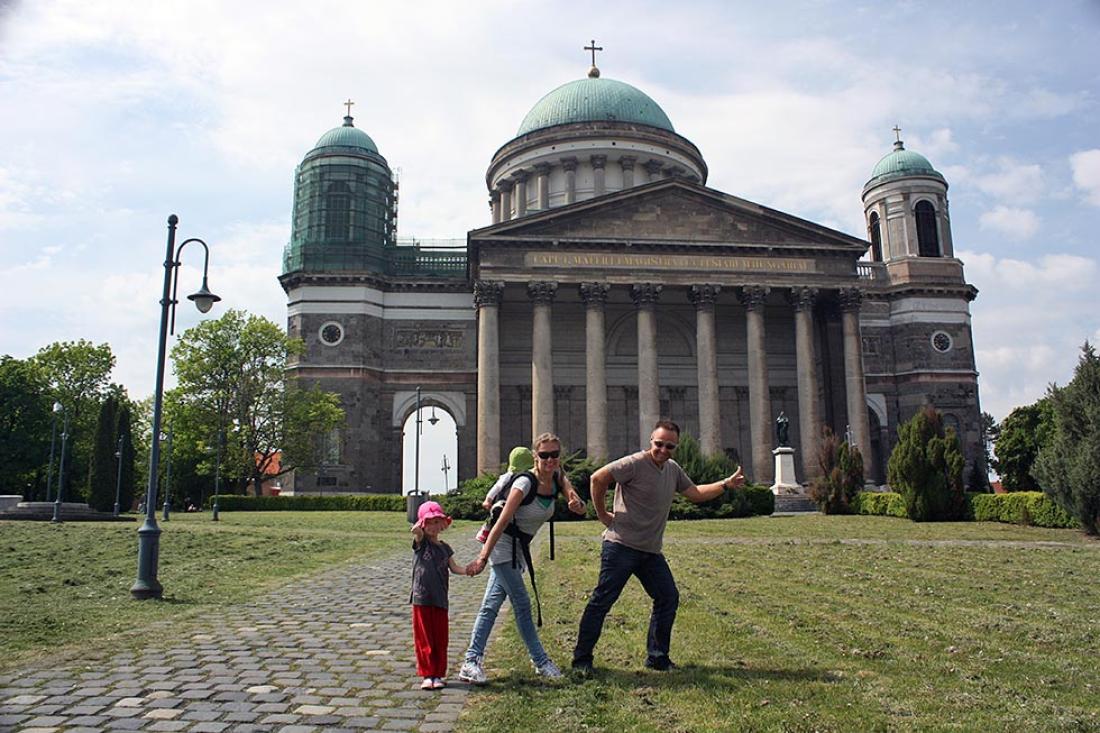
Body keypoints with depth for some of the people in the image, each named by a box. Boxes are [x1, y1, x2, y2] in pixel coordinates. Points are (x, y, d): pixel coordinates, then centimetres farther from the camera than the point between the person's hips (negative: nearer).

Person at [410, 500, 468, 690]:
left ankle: (438, 675, 17)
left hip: (440, 599, 4)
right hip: (421, 598, -4)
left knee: (441, 639, 7)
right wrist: (419, 526, -38)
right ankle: (427, 675, 11)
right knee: (424, 638, 2)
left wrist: (468, 570, -11)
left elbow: (454, 567, 4)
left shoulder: (445, 548, 12)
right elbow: (415, 531, -22)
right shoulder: (421, 542, -1)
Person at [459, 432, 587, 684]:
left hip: (518, 549, 7)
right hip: (502, 545, -7)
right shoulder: (524, 484, -22)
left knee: (491, 605, 8)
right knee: (522, 604, -3)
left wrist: (576, 503, -26)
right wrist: (482, 557, -25)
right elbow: (502, 522, -23)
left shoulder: (557, 480, -2)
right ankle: (541, 661, 8)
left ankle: (472, 661, 12)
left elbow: (581, 509, -1)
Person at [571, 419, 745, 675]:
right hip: (621, 546, -8)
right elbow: (598, 478, -18)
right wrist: (602, 514, -11)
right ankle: (582, 658, 7)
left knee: (668, 598, 9)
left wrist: (726, 484, 13)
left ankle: (657, 657, 22)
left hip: (651, 551, 8)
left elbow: (696, 494, 21)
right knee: (602, 601, -4)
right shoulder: (635, 464, -15)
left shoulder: (673, 469, 12)